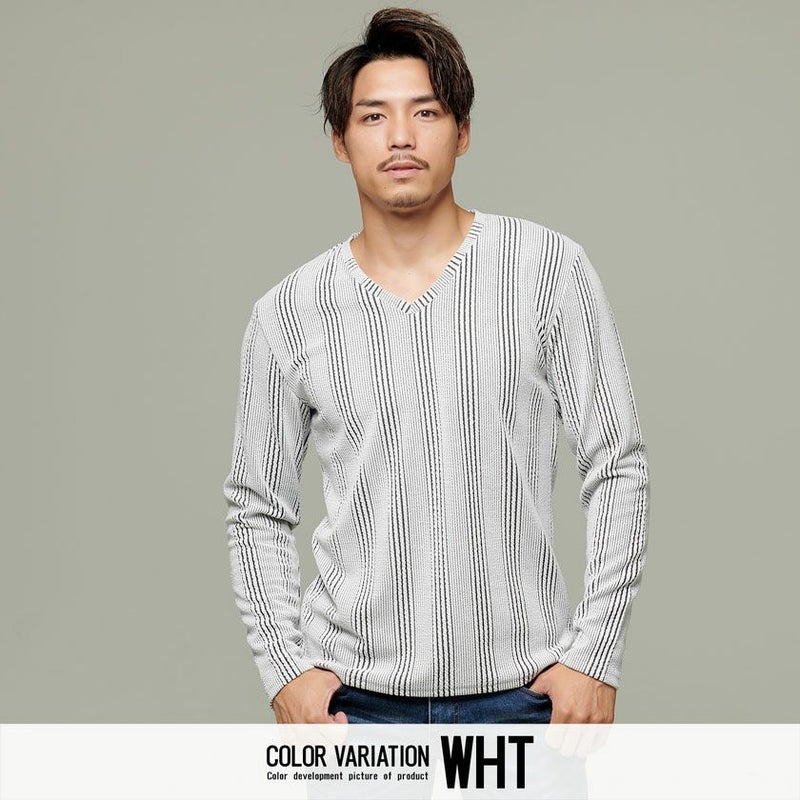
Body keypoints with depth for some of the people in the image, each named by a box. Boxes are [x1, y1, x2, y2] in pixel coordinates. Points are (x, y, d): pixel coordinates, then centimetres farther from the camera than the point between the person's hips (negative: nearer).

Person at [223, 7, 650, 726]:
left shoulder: (550, 269, -2)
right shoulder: (288, 315, 1)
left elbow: (617, 466, 0)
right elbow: (258, 509, 9)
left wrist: (596, 653, -6)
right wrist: (285, 666, -2)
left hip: (520, 690, -1)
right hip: (354, 692, 1)